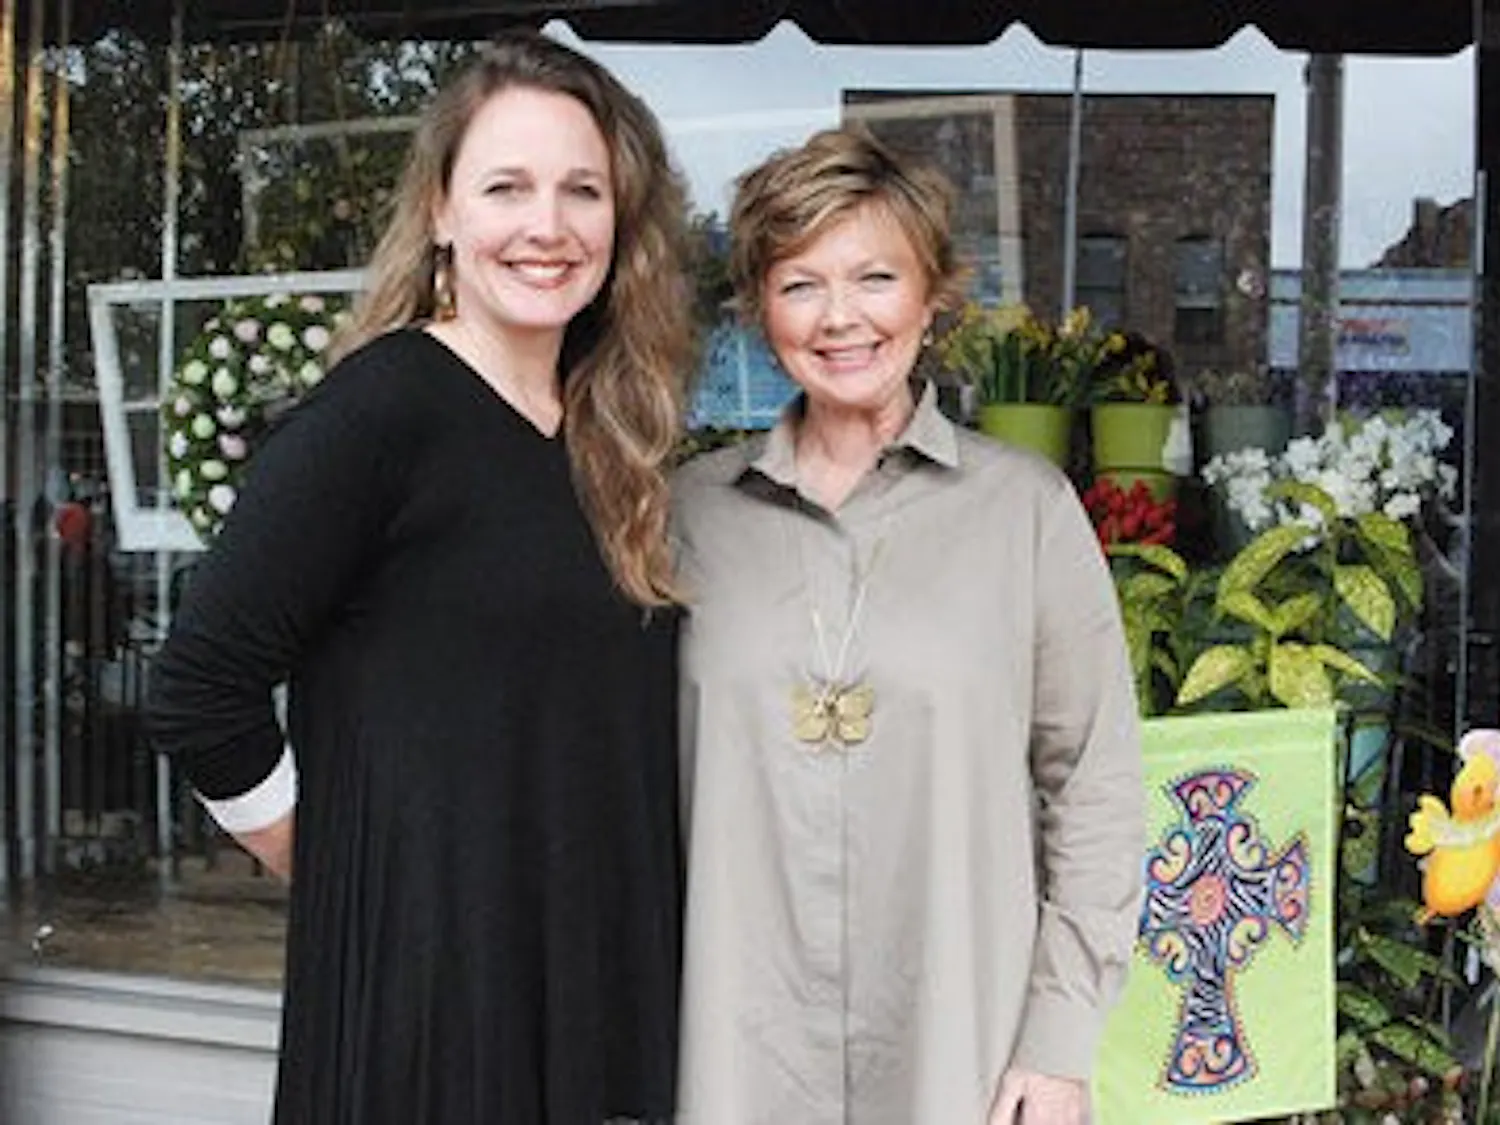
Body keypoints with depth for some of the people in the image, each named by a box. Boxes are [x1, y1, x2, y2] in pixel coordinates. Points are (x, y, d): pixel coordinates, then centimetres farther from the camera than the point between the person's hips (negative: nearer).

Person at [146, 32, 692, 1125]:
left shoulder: (611, 439, 6)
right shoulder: (379, 409, -14)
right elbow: (202, 689, -15)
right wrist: (344, 873, -6)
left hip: (611, 971, 6)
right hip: (428, 974, -6)